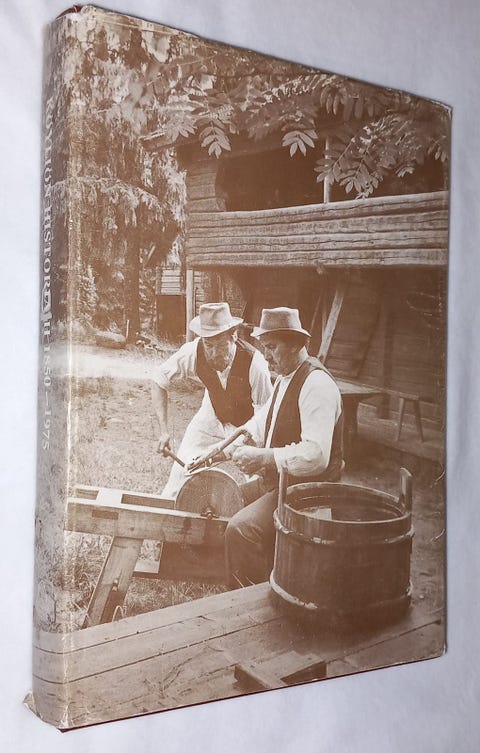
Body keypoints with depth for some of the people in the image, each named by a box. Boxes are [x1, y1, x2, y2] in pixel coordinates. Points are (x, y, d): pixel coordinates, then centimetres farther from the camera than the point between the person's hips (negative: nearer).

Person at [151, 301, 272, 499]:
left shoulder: (254, 362, -35)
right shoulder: (192, 352, -27)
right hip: (212, 417, 3)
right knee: (180, 473, -1)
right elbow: (159, 381, -12)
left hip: (249, 425, -2)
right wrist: (164, 431, -20)